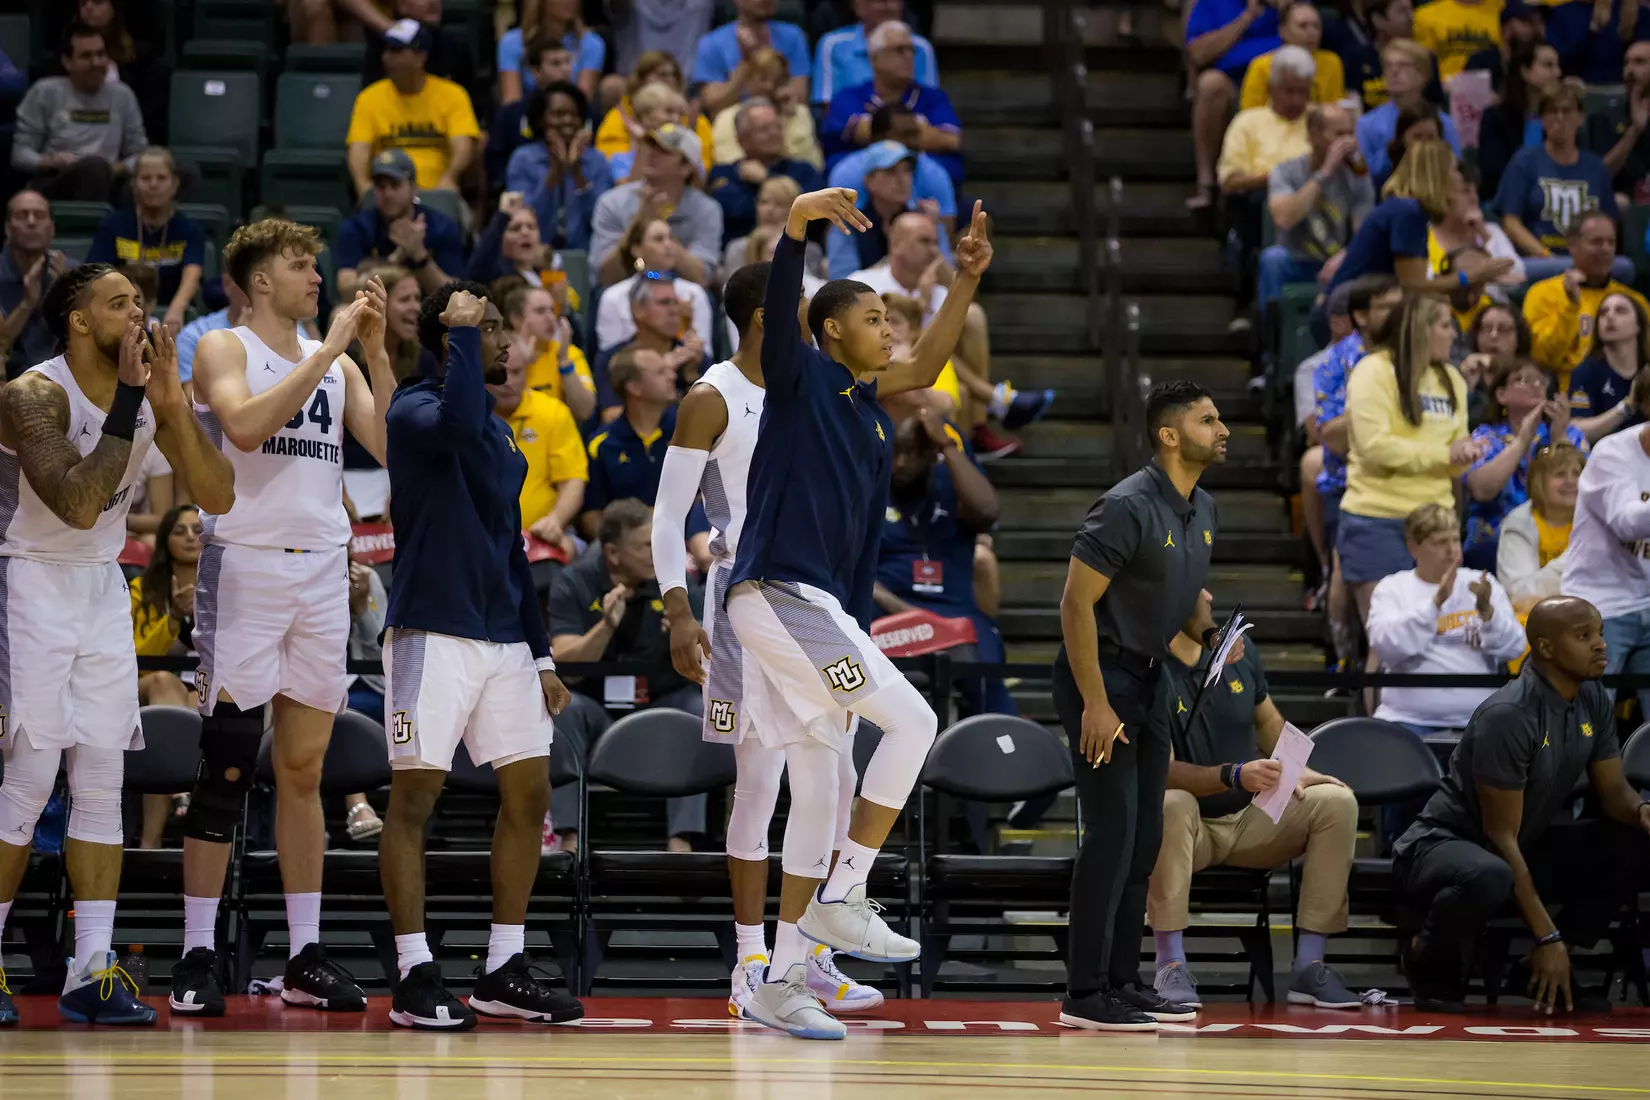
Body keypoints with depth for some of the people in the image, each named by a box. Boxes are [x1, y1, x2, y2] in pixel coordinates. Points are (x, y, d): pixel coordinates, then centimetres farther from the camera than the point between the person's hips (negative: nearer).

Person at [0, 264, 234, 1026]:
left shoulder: (150, 388, 1)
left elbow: (218, 496, -4)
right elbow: (79, 505, -30)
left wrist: (172, 404, -17)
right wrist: (129, 401, -28)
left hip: (103, 591, 7)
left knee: (102, 782, 3)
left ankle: (91, 974, 5)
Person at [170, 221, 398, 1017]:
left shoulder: (338, 364, 16)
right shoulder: (224, 349, -1)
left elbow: (392, 446, 4)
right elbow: (245, 423, -21)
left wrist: (375, 351, -2)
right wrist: (330, 348, -17)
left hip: (323, 568, 5)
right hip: (246, 562, -5)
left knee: (304, 770, 8)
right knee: (225, 768, -7)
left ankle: (305, 957, 11)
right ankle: (197, 959, -4)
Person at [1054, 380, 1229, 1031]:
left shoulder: (1203, 511, 8)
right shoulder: (1128, 507, -20)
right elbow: (1076, 601, -21)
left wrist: (1209, 631, 1)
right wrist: (1096, 704, -23)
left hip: (1149, 677, 9)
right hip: (1099, 675, -9)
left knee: (1145, 836, 9)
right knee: (1113, 831, -12)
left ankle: (1122, 982, 16)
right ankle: (1084, 996, -10)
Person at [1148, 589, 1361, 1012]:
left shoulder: (1238, 651, 2)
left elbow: (1268, 721, 19)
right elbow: (1162, 771, -24)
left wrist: (1295, 773, 1)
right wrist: (1233, 775, -39)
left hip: (1251, 820, 6)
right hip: (1191, 829, -6)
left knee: (1336, 802, -16)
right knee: (1170, 806, -39)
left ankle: (1309, 966, -17)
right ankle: (1171, 966, -33)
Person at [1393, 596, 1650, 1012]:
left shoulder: (1592, 700, 0)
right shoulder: (1509, 715, -24)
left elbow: (1613, 790, 8)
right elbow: (1501, 836, -23)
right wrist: (1547, 938, -25)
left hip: (1530, 847, 8)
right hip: (1443, 845, -8)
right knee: (1489, 879, -43)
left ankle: (1539, 969, -1)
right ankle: (1430, 956, -8)